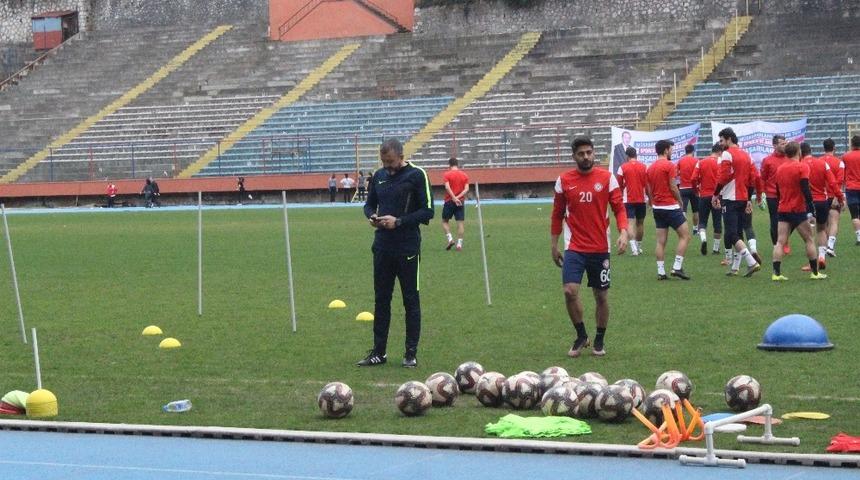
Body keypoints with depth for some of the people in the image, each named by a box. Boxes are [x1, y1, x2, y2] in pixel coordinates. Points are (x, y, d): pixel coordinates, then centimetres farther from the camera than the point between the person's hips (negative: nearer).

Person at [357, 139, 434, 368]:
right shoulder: (378, 176, 8)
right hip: (382, 246, 5)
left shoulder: (416, 175, -8)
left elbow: (427, 211, -10)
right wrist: (371, 216, -2)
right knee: (381, 299, 9)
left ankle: (411, 353, 8)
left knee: (411, 300, 2)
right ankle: (379, 352, 15)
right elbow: (369, 204, 21)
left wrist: (398, 221, -17)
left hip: (408, 248, -5)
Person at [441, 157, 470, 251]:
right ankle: (459, 243, -4)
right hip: (460, 202, 2)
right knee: (460, 222, 2)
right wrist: (458, 197, -12)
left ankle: (450, 238, -6)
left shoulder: (447, 174, -3)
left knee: (445, 221, 11)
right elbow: (466, 189, -4)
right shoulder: (464, 175, 7)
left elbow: (447, 187, -17)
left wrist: (454, 198, -21)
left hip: (449, 201, -2)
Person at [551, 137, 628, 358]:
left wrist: (623, 232, -18)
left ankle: (599, 340, 25)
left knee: (601, 296, 8)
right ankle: (581, 336, 7)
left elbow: (619, 207, -2)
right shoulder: (564, 180, 2)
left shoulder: (606, 178, -2)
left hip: (600, 248, 0)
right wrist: (554, 246, 10)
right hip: (574, 248, 0)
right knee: (570, 291, -14)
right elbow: (557, 214, 10)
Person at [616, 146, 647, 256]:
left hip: (628, 200, -2)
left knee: (630, 222, -7)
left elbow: (619, 185, 1)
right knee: (640, 223, 16)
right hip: (641, 199, 2)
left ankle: (633, 247, -24)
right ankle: (639, 247, 25)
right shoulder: (644, 167, 2)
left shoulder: (623, 167, -4)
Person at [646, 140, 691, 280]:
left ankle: (661, 272, 4)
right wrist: (680, 201, 0)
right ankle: (677, 268, -8)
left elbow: (649, 189, 14)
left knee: (661, 241, 7)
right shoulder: (669, 165, -11)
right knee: (685, 236, 0)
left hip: (657, 207, 7)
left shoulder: (651, 167, 11)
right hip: (670, 207, -7)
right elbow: (673, 187, -14)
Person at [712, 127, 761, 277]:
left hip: (730, 199, -8)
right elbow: (752, 179, 16)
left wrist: (715, 195, -6)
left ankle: (751, 262, -20)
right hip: (742, 199, 8)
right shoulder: (746, 155, 15)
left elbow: (723, 178, -16)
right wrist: (749, 200, 18)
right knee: (737, 234, 13)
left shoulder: (727, 154, -10)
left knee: (731, 235, -10)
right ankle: (735, 267, 14)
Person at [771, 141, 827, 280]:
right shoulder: (802, 167, -9)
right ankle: (815, 273, 9)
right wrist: (811, 212, -15)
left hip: (783, 211, 5)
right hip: (799, 210, -5)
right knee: (809, 240, 7)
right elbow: (806, 191, -16)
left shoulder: (780, 169, 9)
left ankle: (776, 273, -9)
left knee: (780, 242, 0)